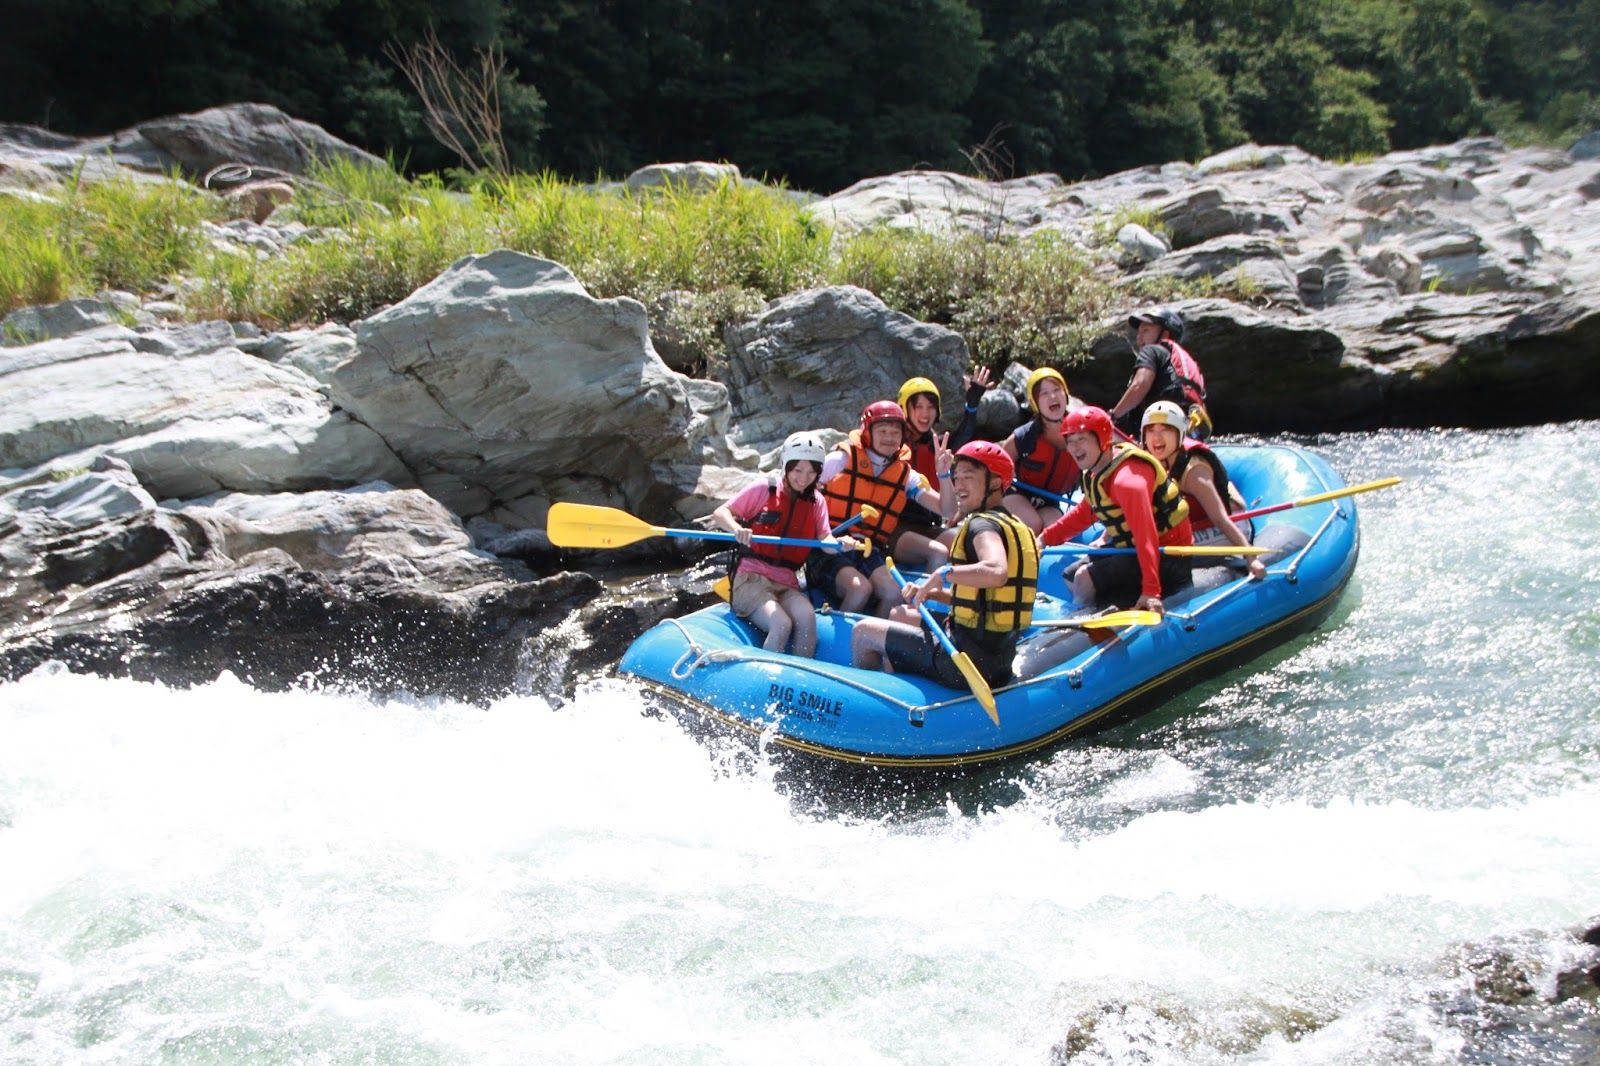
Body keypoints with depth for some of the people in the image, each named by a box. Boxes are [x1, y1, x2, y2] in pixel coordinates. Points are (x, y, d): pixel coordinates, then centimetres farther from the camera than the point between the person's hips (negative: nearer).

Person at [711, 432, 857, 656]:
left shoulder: (816, 502, 13)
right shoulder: (765, 490, 0)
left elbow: (824, 539, 1)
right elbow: (720, 514, -2)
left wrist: (839, 543, -23)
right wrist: (737, 529, -24)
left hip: (786, 585, 4)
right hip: (751, 579, -3)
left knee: (807, 617, -29)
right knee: (781, 624, -31)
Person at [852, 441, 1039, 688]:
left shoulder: (983, 524, -15)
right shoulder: (1014, 526, 14)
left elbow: (997, 572, -38)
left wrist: (944, 573, -24)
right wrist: (930, 592, 9)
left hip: (967, 662, -10)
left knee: (864, 631, 2)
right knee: (901, 615, 31)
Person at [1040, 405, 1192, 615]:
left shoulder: (1128, 478, -27)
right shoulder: (1096, 474, 5)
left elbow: (1146, 536, -36)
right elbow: (1084, 513, 20)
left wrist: (1150, 590, -43)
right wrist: (1045, 538, 10)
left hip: (1168, 558, -11)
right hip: (1131, 548, 11)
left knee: (1085, 578, -20)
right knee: (1070, 576, 15)